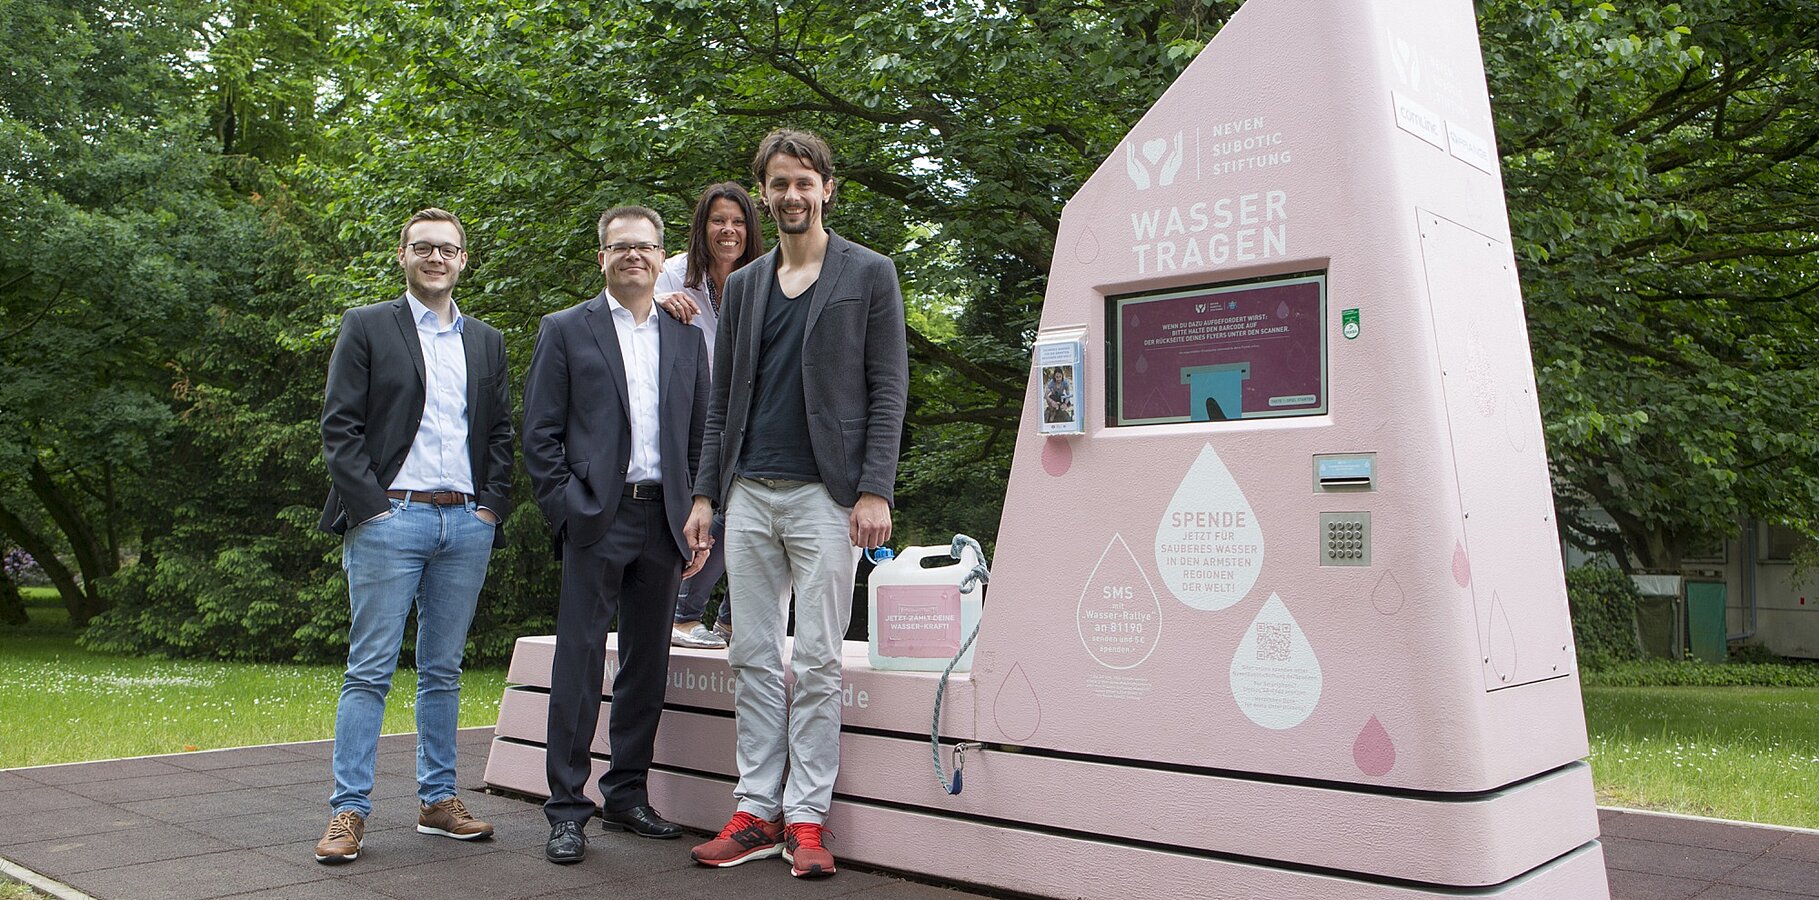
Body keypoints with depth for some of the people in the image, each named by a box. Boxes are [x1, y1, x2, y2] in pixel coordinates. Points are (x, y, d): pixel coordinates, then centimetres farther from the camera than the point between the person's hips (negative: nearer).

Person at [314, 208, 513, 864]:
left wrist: (492, 507, 4)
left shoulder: (486, 342, 16)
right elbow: (339, 426, -2)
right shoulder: (367, 327, 4)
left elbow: (501, 434, 16)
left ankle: (438, 800, 18)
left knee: (444, 670, 10)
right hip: (390, 519, -4)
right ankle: (348, 811, 4)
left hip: (467, 523, 4)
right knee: (370, 671, -3)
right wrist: (370, 506, -10)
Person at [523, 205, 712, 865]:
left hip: (664, 521, 4)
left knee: (648, 663, 9)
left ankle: (627, 796, 21)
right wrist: (565, 508, -9)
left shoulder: (687, 340, 16)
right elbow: (539, 434, 1)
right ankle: (567, 810, 5)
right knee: (579, 661, -3)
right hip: (596, 519, -4)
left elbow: (700, 439, 15)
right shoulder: (565, 331, 6)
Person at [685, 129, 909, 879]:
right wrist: (705, 492, 9)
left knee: (817, 662, -2)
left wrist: (873, 492, -11)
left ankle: (806, 818, 6)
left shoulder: (869, 275, 3)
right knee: (753, 658, 6)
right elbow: (721, 400, 16)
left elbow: (888, 391, -2)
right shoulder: (742, 286, 16)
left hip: (824, 494, -4)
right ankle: (756, 812, 14)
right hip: (749, 495, 5)